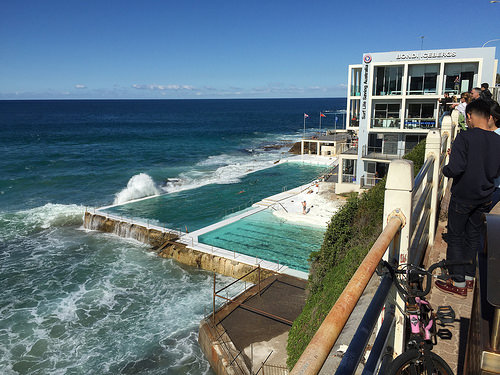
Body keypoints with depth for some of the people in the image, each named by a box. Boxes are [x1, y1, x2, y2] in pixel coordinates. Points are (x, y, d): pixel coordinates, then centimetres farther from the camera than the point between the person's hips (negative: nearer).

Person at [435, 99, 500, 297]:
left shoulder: (465, 137, -19)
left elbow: (455, 168, -28)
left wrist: (445, 169, -7)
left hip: (463, 197, -6)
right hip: (484, 197, 6)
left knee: (455, 237, 4)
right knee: (473, 236, 18)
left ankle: (459, 282, 9)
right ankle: (469, 275, 30)